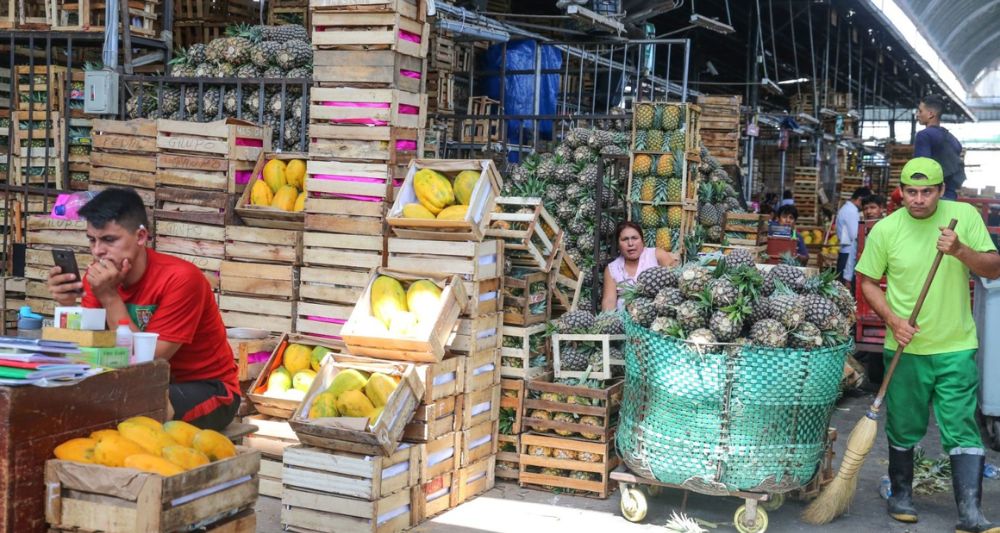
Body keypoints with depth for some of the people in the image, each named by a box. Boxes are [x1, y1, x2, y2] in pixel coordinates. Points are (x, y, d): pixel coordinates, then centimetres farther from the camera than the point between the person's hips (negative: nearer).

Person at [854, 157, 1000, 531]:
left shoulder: (965, 216, -4)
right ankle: (901, 494, 32)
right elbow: (868, 282, 3)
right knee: (903, 428, 12)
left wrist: (960, 251, -23)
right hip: (907, 348, 0)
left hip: (957, 348, 0)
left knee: (963, 429, -4)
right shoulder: (885, 229, -6)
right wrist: (893, 320, -12)